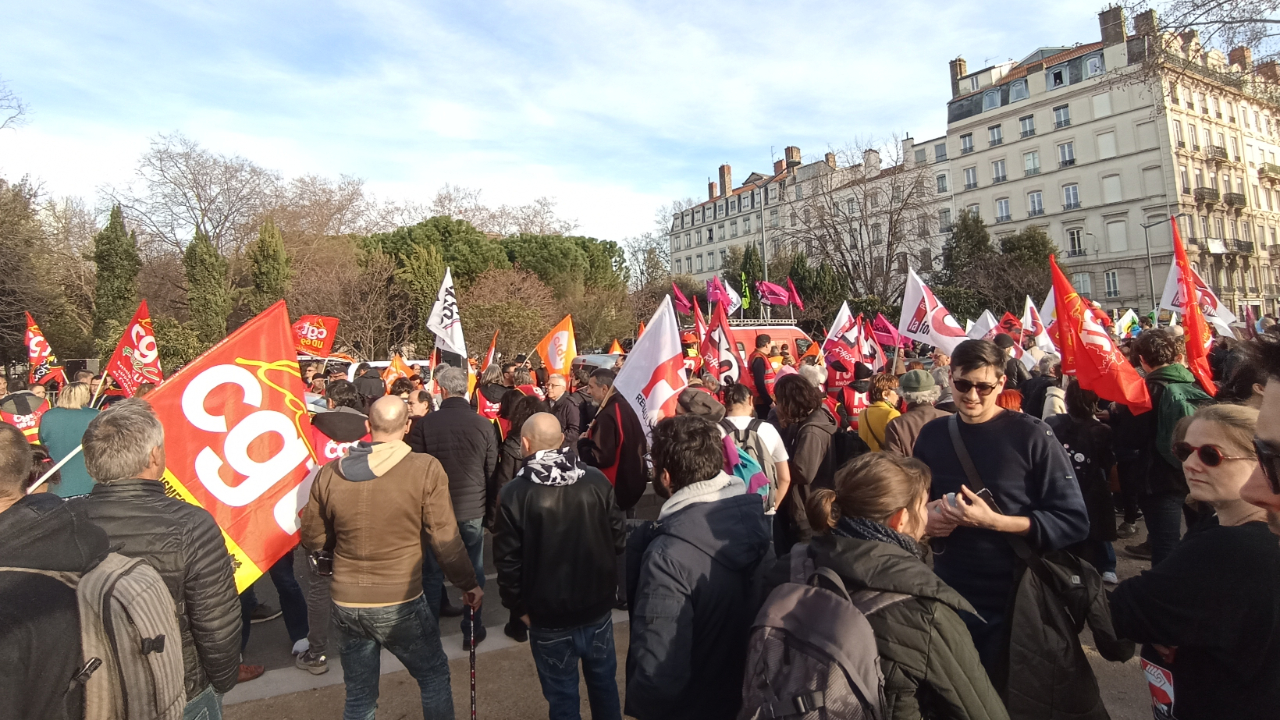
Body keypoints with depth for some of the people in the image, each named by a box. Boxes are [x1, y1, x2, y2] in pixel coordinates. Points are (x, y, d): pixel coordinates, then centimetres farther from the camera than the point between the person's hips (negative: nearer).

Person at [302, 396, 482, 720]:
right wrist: (469, 583, 1)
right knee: (434, 677, 20)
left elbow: (313, 540, 6)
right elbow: (445, 540, -13)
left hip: (346, 604, 4)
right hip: (401, 603, -3)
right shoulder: (426, 469, -15)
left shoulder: (329, 473, -6)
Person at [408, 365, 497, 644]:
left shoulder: (425, 424, -13)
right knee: (473, 572, 15)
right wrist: (488, 505, 12)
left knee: (432, 574, 15)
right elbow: (492, 470, -3)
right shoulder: (484, 424, -10)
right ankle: (472, 629, 26)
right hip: (473, 510, 1)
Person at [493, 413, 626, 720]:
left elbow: (508, 560, -11)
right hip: (598, 606, 3)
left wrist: (518, 606, 3)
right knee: (604, 683, 23)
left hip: (549, 614, -2)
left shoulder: (515, 493, -16)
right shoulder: (597, 480, -10)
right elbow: (619, 538, -3)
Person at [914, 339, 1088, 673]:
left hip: (1012, 602, -4)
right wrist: (926, 518, -8)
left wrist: (993, 521, -23)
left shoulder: (1031, 435, -11)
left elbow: (1074, 522, -13)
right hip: (947, 597, 4)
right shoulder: (933, 434, 2)